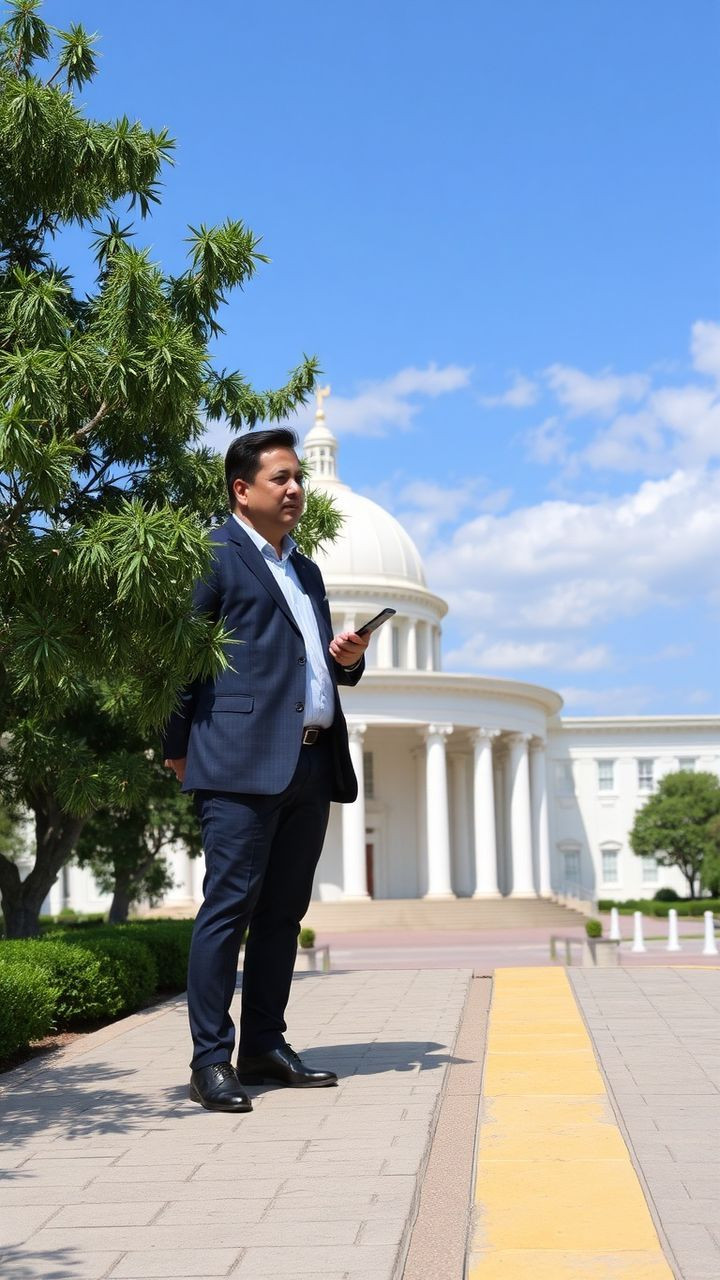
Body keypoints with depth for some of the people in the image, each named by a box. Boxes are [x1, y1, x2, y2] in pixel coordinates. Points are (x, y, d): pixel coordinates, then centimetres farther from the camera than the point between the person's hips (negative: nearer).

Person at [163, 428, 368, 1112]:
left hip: (312, 764, 8)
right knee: (229, 904, -8)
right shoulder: (212, 554, 1)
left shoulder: (306, 570, 25)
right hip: (243, 761, -7)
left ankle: (264, 1044, 16)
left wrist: (347, 658, 8)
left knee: (283, 910, 8)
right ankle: (211, 1060, -4)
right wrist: (179, 748, -2)